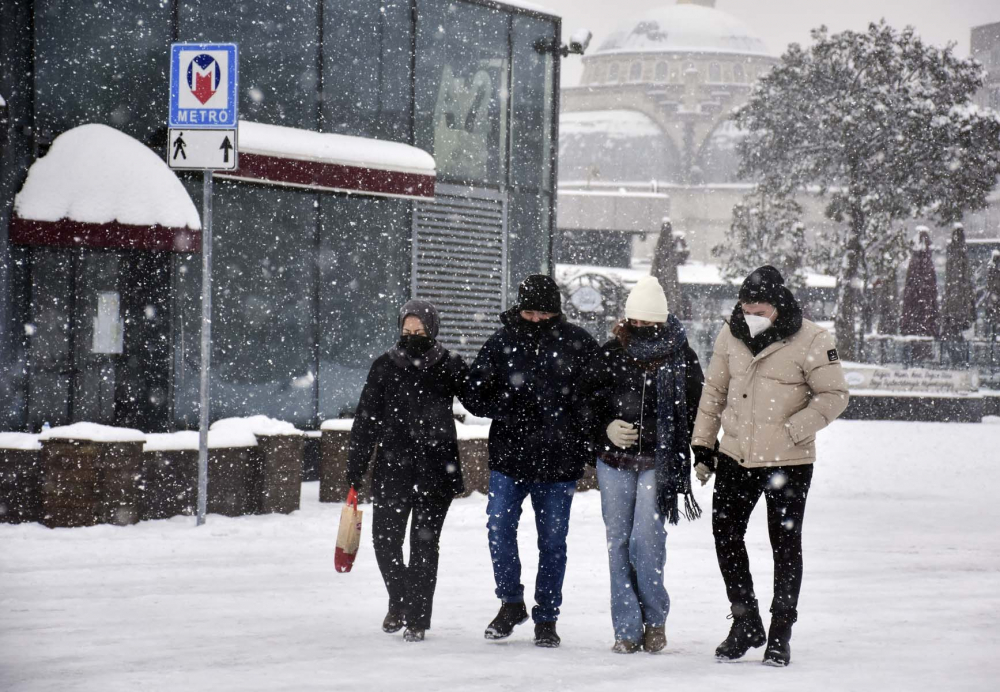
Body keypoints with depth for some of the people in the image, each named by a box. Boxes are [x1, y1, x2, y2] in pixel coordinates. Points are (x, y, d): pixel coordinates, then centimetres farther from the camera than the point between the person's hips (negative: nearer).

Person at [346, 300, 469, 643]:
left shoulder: (450, 367, 0)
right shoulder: (385, 367, 3)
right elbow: (366, 419, 5)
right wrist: (355, 471, 4)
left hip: (436, 469, -2)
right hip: (392, 467, 2)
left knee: (424, 544, 1)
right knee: (385, 540, 2)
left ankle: (417, 618, 10)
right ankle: (399, 602, 28)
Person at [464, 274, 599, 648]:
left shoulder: (578, 343, -1)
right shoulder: (502, 342, 1)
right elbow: (475, 396, 4)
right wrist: (511, 411, -13)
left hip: (559, 460, -1)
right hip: (509, 454, 1)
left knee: (552, 540, 5)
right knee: (499, 527, -6)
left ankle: (546, 618, 17)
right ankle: (511, 603, 14)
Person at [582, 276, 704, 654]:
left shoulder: (682, 358, -1)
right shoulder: (611, 354, 4)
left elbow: (696, 411, 4)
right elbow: (588, 400, 12)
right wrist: (606, 428, -7)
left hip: (659, 463, -3)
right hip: (614, 462, 3)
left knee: (647, 539, -11)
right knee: (618, 541, 3)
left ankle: (655, 618, 8)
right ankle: (627, 629, 9)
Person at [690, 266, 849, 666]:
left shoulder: (811, 341, -12)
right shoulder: (731, 335, 2)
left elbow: (834, 395, -8)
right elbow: (714, 391, 12)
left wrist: (793, 429, -17)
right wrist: (702, 444, 9)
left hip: (787, 463, -4)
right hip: (735, 457, 4)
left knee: (785, 545, 5)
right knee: (725, 535, 7)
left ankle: (780, 634, 16)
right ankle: (746, 623, 23)